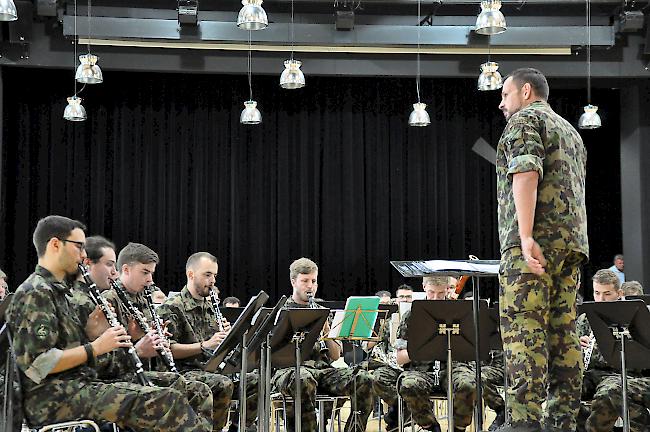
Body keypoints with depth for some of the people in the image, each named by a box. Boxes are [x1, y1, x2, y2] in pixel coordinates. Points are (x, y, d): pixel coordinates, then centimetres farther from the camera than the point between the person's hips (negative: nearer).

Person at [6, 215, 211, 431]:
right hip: (52, 399, -10)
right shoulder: (35, 293, -11)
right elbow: (37, 363, -20)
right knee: (168, 401, -23)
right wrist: (95, 348, -15)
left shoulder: (55, 290, 21)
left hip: (74, 385, 10)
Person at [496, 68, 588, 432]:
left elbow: (526, 172, -14)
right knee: (563, 331, 4)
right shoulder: (571, 131, 29)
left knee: (523, 329, -12)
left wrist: (526, 235, -23)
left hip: (536, 240, -8)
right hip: (572, 241, 9)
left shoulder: (525, 119, 3)